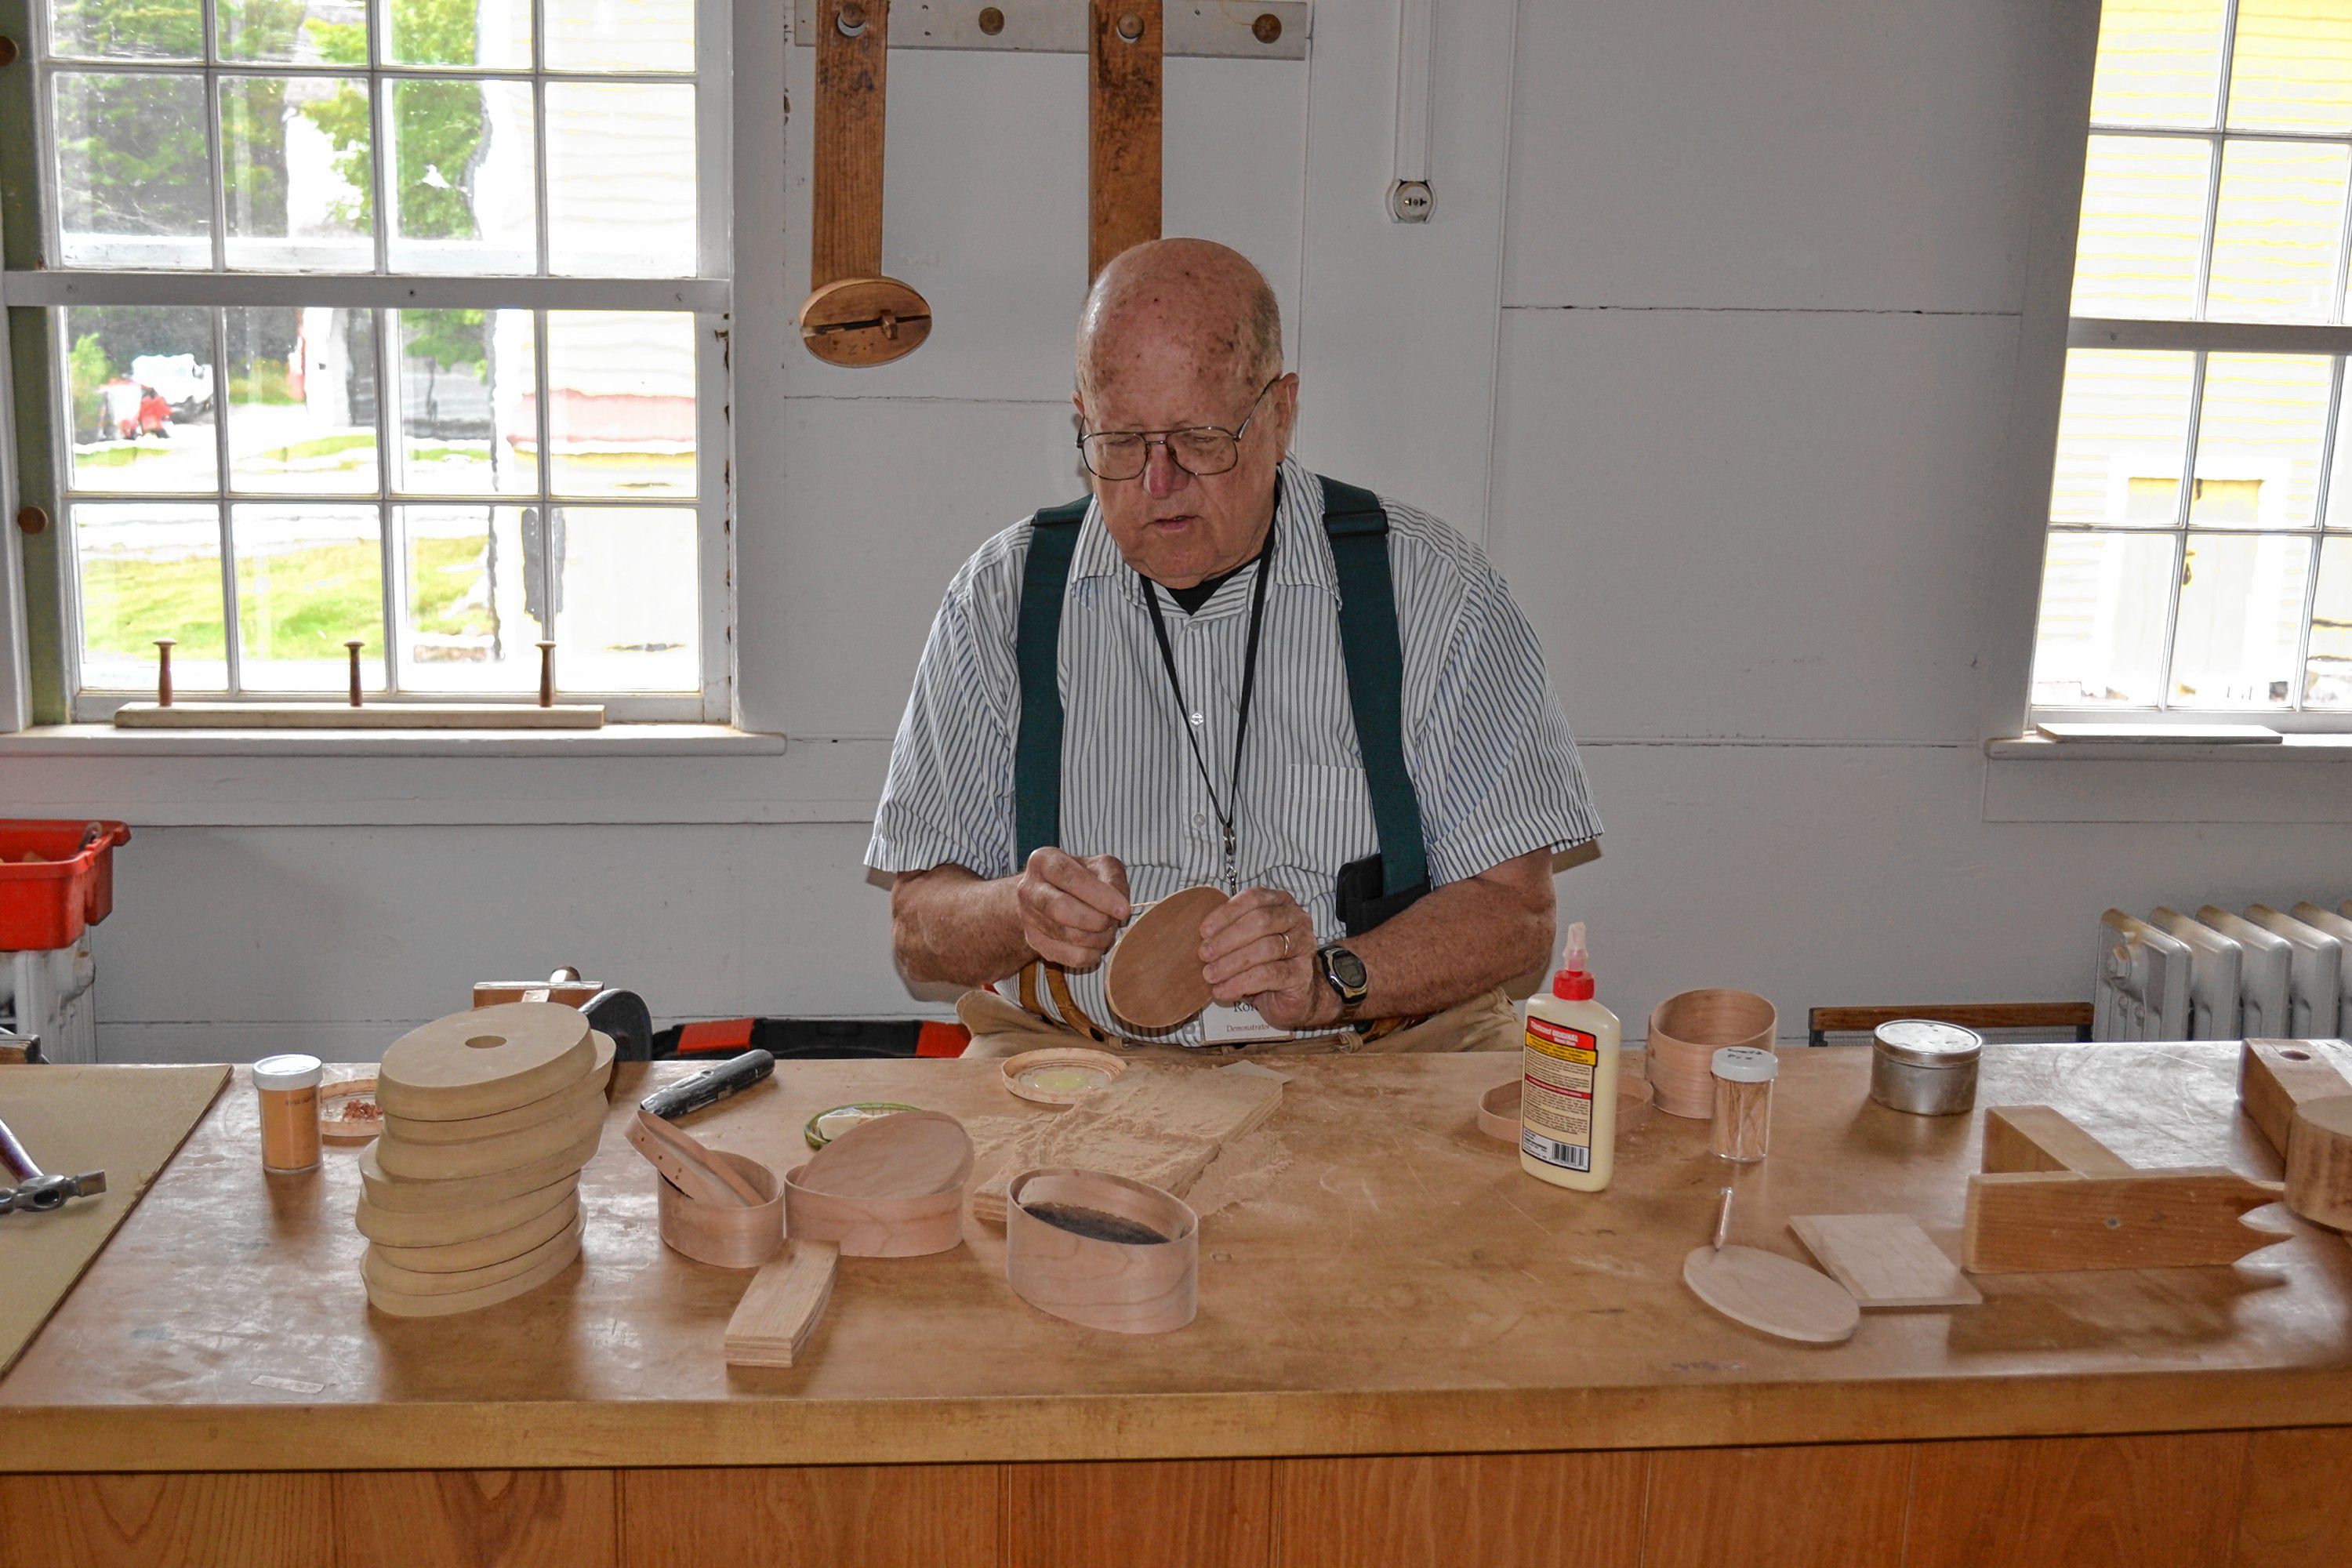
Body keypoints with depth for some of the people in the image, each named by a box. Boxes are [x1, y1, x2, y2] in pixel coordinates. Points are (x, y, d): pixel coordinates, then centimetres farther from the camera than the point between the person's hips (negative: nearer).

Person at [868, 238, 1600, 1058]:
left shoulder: (1435, 591, 0)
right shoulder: (1001, 601, 4)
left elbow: (1515, 910, -2)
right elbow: (919, 923, 6)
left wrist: (1330, 981, -19)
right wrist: (1020, 911, -17)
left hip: (1379, 1054, 1)